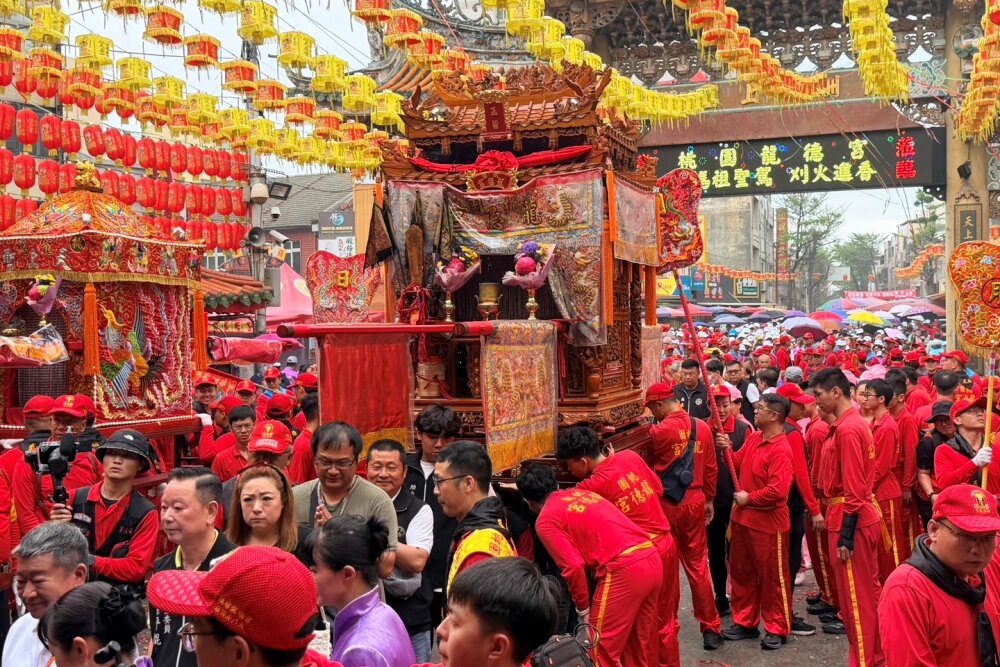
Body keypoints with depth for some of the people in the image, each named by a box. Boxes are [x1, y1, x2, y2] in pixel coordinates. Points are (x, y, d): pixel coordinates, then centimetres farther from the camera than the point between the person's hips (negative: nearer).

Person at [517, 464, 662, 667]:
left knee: (602, 648, 5)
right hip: (652, 558, 8)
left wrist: (583, 609, 6)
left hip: (624, 569, -8)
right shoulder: (580, 493, 23)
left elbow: (574, 567, -8)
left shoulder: (545, 520, 1)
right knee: (640, 644, 21)